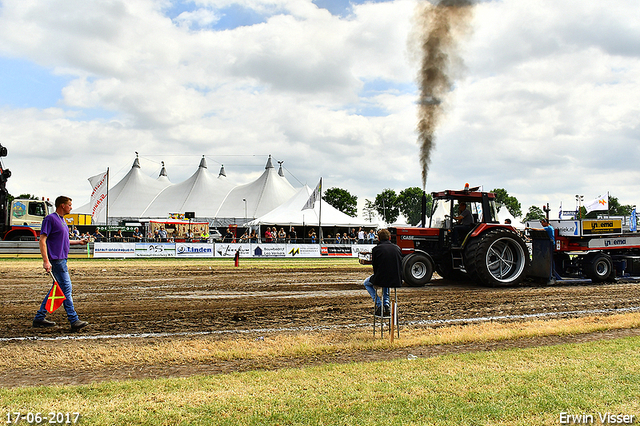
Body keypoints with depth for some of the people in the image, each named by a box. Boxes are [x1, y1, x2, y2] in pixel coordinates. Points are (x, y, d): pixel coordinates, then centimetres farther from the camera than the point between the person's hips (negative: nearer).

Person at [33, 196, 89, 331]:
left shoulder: (61, 219, 18)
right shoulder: (50, 219, -11)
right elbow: (42, 240, -16)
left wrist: (78, 242, 21)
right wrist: (46, 261, -22)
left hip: (62, 259, 10)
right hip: (56, 260, -10)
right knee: (66, 288, -9)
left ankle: (39, 318, 21)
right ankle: (74, 321, -6)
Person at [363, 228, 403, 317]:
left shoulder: (376, 249, -7)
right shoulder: (397, 248, 5)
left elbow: (375, 266, -3)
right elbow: (400, 266, 11)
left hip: (381, 279, -4)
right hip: (396, 281, 5)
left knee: (366, 283, 28)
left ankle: (379, 305, 14)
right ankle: (386, 304, 29)